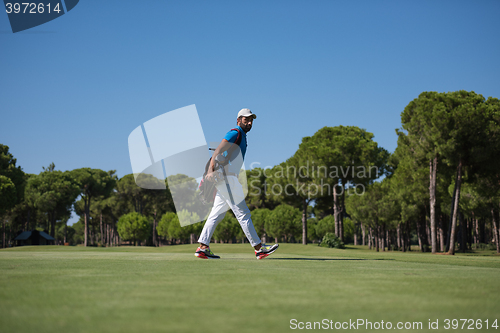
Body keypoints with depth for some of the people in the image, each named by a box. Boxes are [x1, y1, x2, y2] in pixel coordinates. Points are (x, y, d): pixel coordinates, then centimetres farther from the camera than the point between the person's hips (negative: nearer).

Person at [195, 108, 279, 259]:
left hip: (228, 180, 10)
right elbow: (218, 151, -18)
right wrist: (211, 170, -30)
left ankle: (202, 247, 4)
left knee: (216, 214, 6)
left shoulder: (241, 137, 24)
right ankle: (259, 248, -6)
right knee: (243, 213, -8)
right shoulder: (235, 133, -6)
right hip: (226, 178, -10)